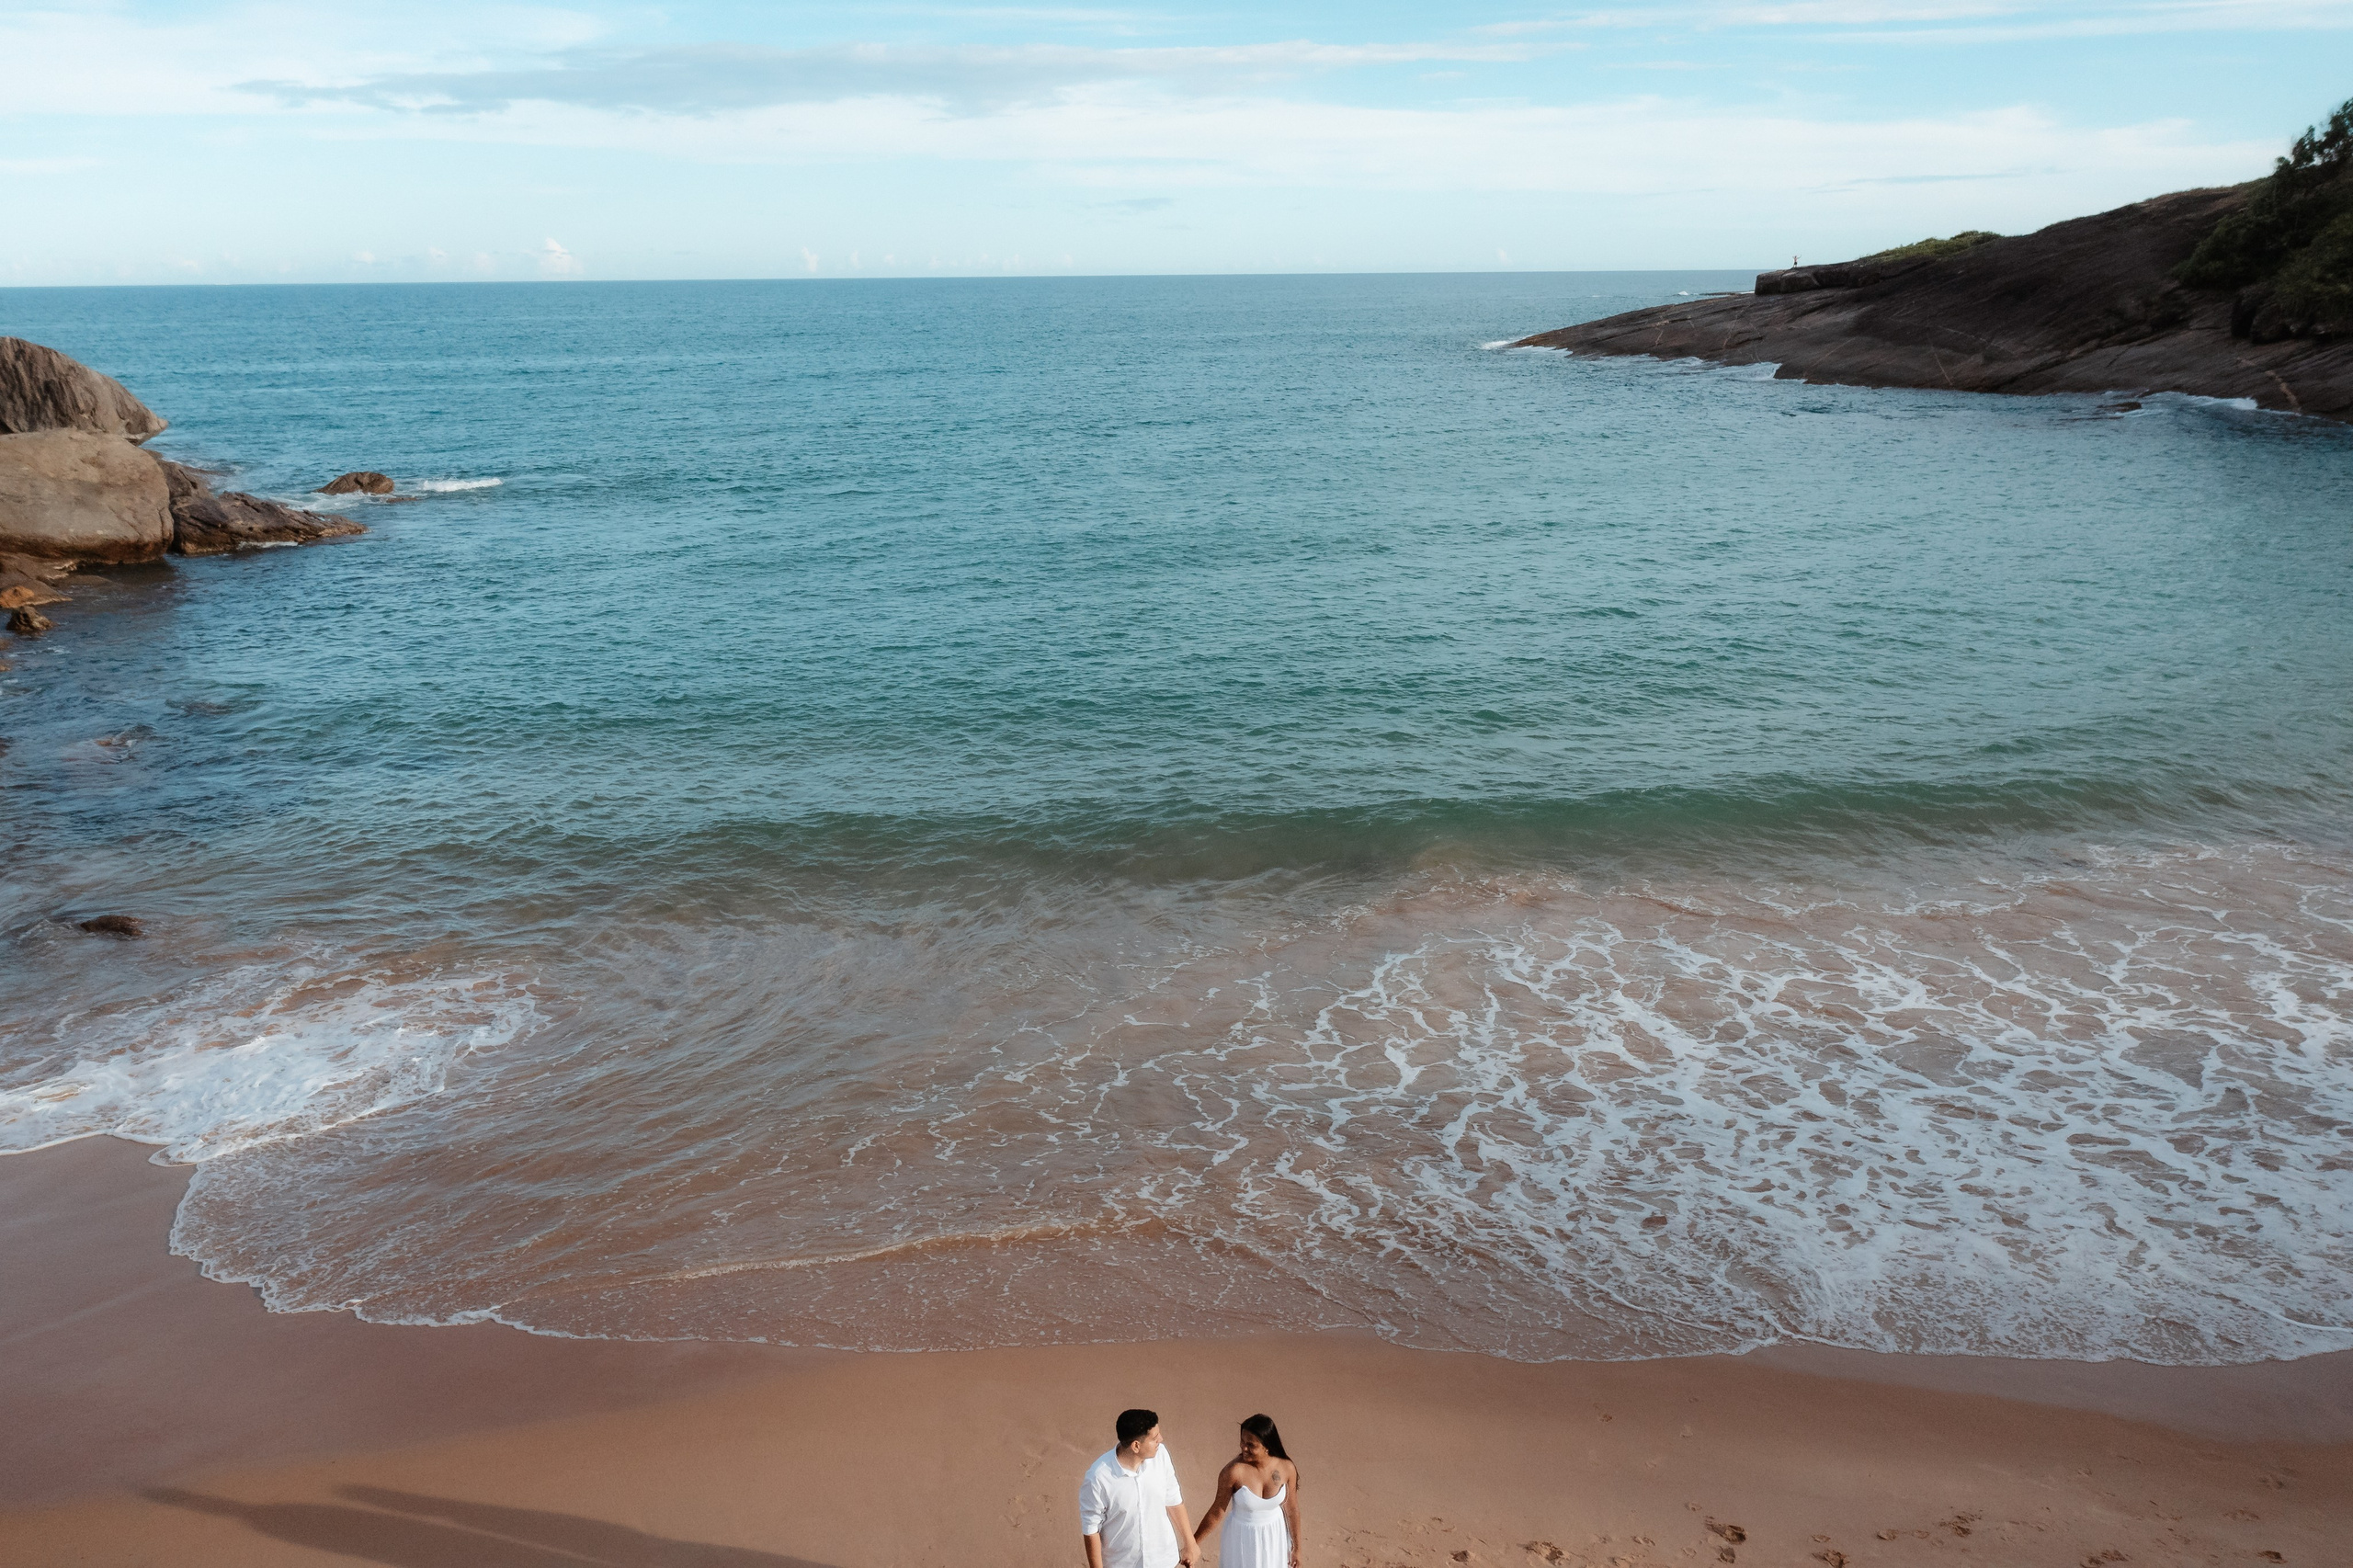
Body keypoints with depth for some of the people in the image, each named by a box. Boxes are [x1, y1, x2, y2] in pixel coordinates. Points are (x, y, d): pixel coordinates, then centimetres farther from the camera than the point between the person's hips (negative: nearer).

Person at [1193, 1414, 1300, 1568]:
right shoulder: (1234, 1471, -28)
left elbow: (1292, 1509, -4)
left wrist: (1296, 1548, 6)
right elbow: (1217, 1511, -14)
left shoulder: (1286, 1468, -19)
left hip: (1274, 1536, 3)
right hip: (1242, 1537, -3)